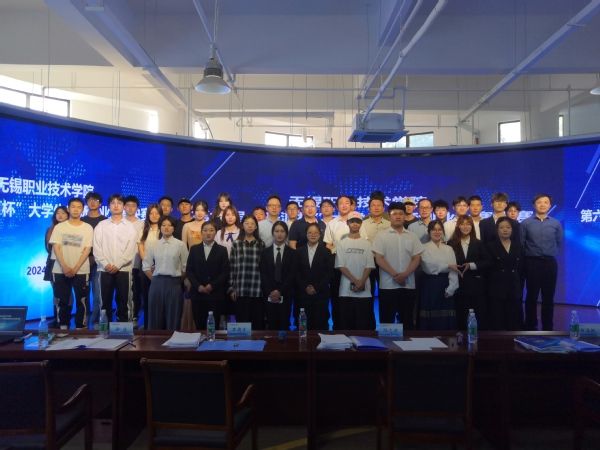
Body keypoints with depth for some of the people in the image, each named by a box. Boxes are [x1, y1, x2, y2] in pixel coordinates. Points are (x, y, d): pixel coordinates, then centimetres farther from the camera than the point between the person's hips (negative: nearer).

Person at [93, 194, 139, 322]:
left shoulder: (130, 227, 5)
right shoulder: (101, 225, 9)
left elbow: (131, 249, -3)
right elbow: (97, 247, 2)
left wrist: (118, 265, -12)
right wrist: (105, 264, -10)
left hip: (123, 269, -1)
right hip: (105, 269, 1)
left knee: (123, 302, 2)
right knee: (106, 302, 5)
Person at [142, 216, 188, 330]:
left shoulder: (180, 245, -1)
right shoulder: (154, 245, 7)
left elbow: (185, 267, 0)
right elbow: (146, 266, 11)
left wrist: (178, 279, 4)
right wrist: (155, 279, 7)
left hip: (174, 283, -2)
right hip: (157, 283, 2)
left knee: (173, 317, 3)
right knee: (156, 317, 7)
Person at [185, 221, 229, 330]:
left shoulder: (222, 250, 7)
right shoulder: (194, 249, 12)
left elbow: (225, 272, 1)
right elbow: (189, 270, 6)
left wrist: (212, 285, -10)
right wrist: (198, 286, -7)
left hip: (216, 294, -1)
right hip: (197, 293, 2)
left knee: (214, 325, -3)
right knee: (199, 324, 2)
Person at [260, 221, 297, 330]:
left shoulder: (292, 253, 6)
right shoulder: (265, 252, 9)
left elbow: (292, 275, -2)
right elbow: (263, 274, 3)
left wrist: (280, 291, -10)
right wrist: (270, 291, -9)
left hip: (285, 295, -1)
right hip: (269, 295, 1)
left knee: (284, 324, -2)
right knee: (271, 324, 0)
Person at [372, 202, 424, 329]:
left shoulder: (412, 236, 8)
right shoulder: (381, 236, 0)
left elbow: (416, 258, 3)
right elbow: (379, 259, -6)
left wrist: (405, 274, -12)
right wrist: (395, 275, -14)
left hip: (408, 285, 3)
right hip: (388, 285, -2)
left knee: (407, 320, 8)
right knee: (387, 320, 3)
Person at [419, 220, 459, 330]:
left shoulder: (449, 249, 10)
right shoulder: (424, 248, 0)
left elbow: (454, 270, 2)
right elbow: (429, 268, -13)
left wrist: (450, 289, -8)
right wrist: (447, 266, -8)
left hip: (445, 286, 3)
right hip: (430, 286, -3)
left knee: (446, 320, 4)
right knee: (430, 319, 0)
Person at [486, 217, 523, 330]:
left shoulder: (518, 246, 11)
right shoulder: (491, 246, 1)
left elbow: (521, 268, 11)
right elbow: (488, 269, -1)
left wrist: (520, 288, 7)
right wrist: (490, 288, -5)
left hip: (514, 290, 3)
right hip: (497, 290, -3)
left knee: (514, 322, 4)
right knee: (497, 322, 0)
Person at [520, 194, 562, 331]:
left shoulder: (556, 224, 6)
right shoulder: (526, 223, -1)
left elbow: (559, 244, 13)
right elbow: (520, 244, 1)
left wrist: (550, 256, 10)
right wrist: (529, 256, 3)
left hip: (550, 263, 2)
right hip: (532, 263, -2)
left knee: (548, 297, 6)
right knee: (531, 297, 4)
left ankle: (548, 328, 16)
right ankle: (530, 327, 13)